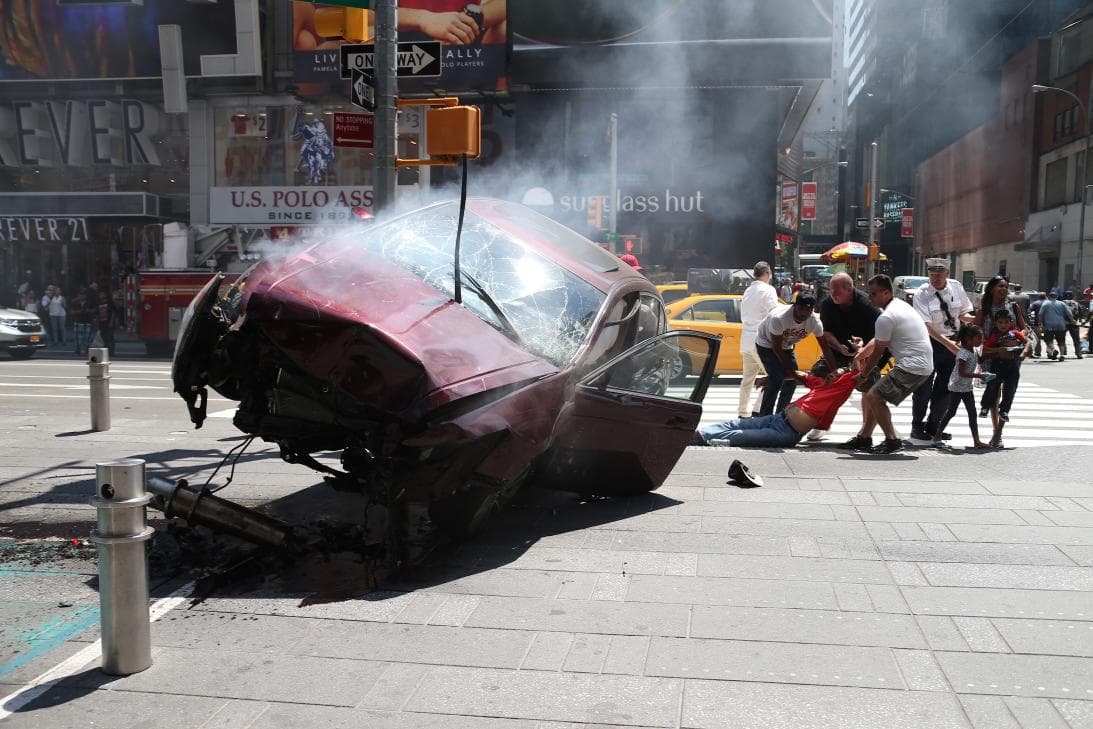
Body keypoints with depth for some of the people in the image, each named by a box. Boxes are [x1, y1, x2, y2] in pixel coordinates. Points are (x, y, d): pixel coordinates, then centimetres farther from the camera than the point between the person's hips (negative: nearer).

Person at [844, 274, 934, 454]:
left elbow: (878, 352, -6)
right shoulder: (900, 304, 17)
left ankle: (892, 440, -6)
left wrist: (863, 374, 7)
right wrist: (860, 354, 19)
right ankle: (864, 437, 20)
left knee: (873, 397, -11)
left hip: (912, 366, -11)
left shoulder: (885, 318, -16)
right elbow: (878, 341, 24)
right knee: (876, 396, 16)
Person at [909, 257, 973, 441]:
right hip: (930, 342, -5)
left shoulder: (956, 287, -1)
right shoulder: (921, 294, -15)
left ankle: (933, 426, 25)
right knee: (924, 387, 1)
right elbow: (928, 325, -22)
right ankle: (917, 426, 17)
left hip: (952, 343, 5)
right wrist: (947, 343, -31)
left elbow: (963, 314, 10)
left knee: (945, 387, 11)